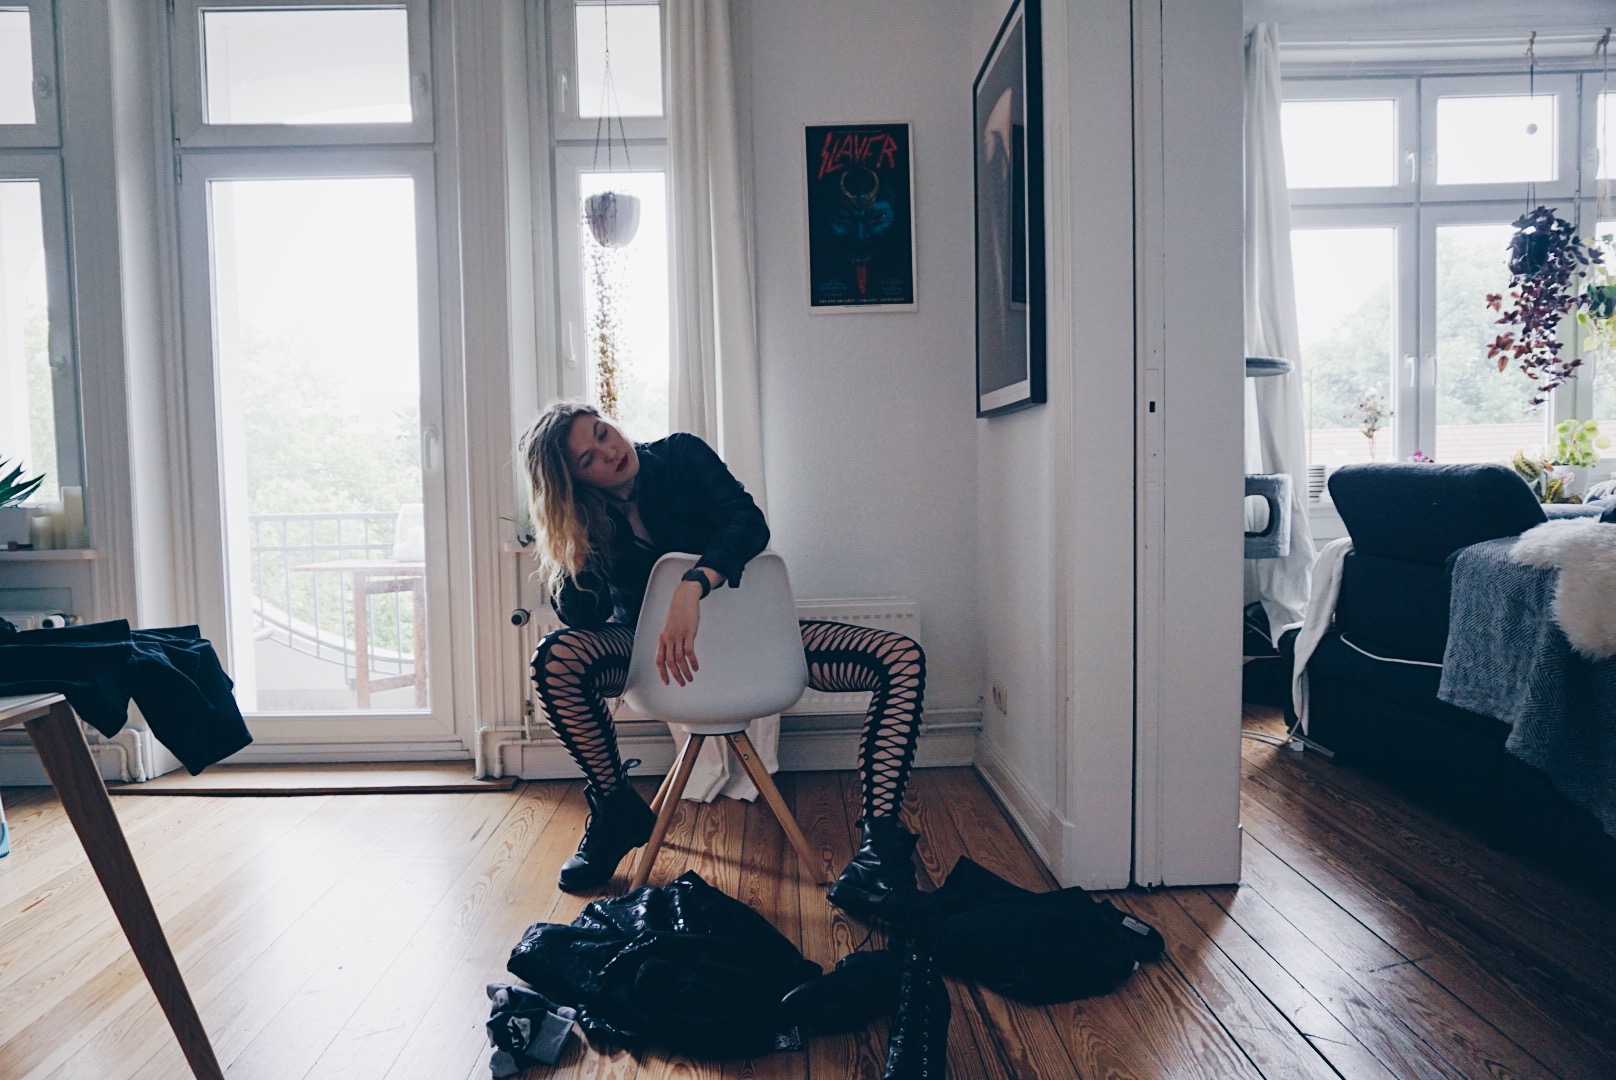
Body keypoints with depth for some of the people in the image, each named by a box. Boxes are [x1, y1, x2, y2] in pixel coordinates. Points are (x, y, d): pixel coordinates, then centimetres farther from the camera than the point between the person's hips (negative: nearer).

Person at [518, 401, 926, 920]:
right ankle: (617, 809, -10)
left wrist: (691, 588, -39)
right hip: (651, 646, 1)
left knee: (902, 658, -23)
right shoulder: (585, 522, -3)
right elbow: (583, 617, -13)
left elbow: (748, 520, -23)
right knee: (556, 658, -32)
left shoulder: (680, 457, -7)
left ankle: (879, 843, -26)